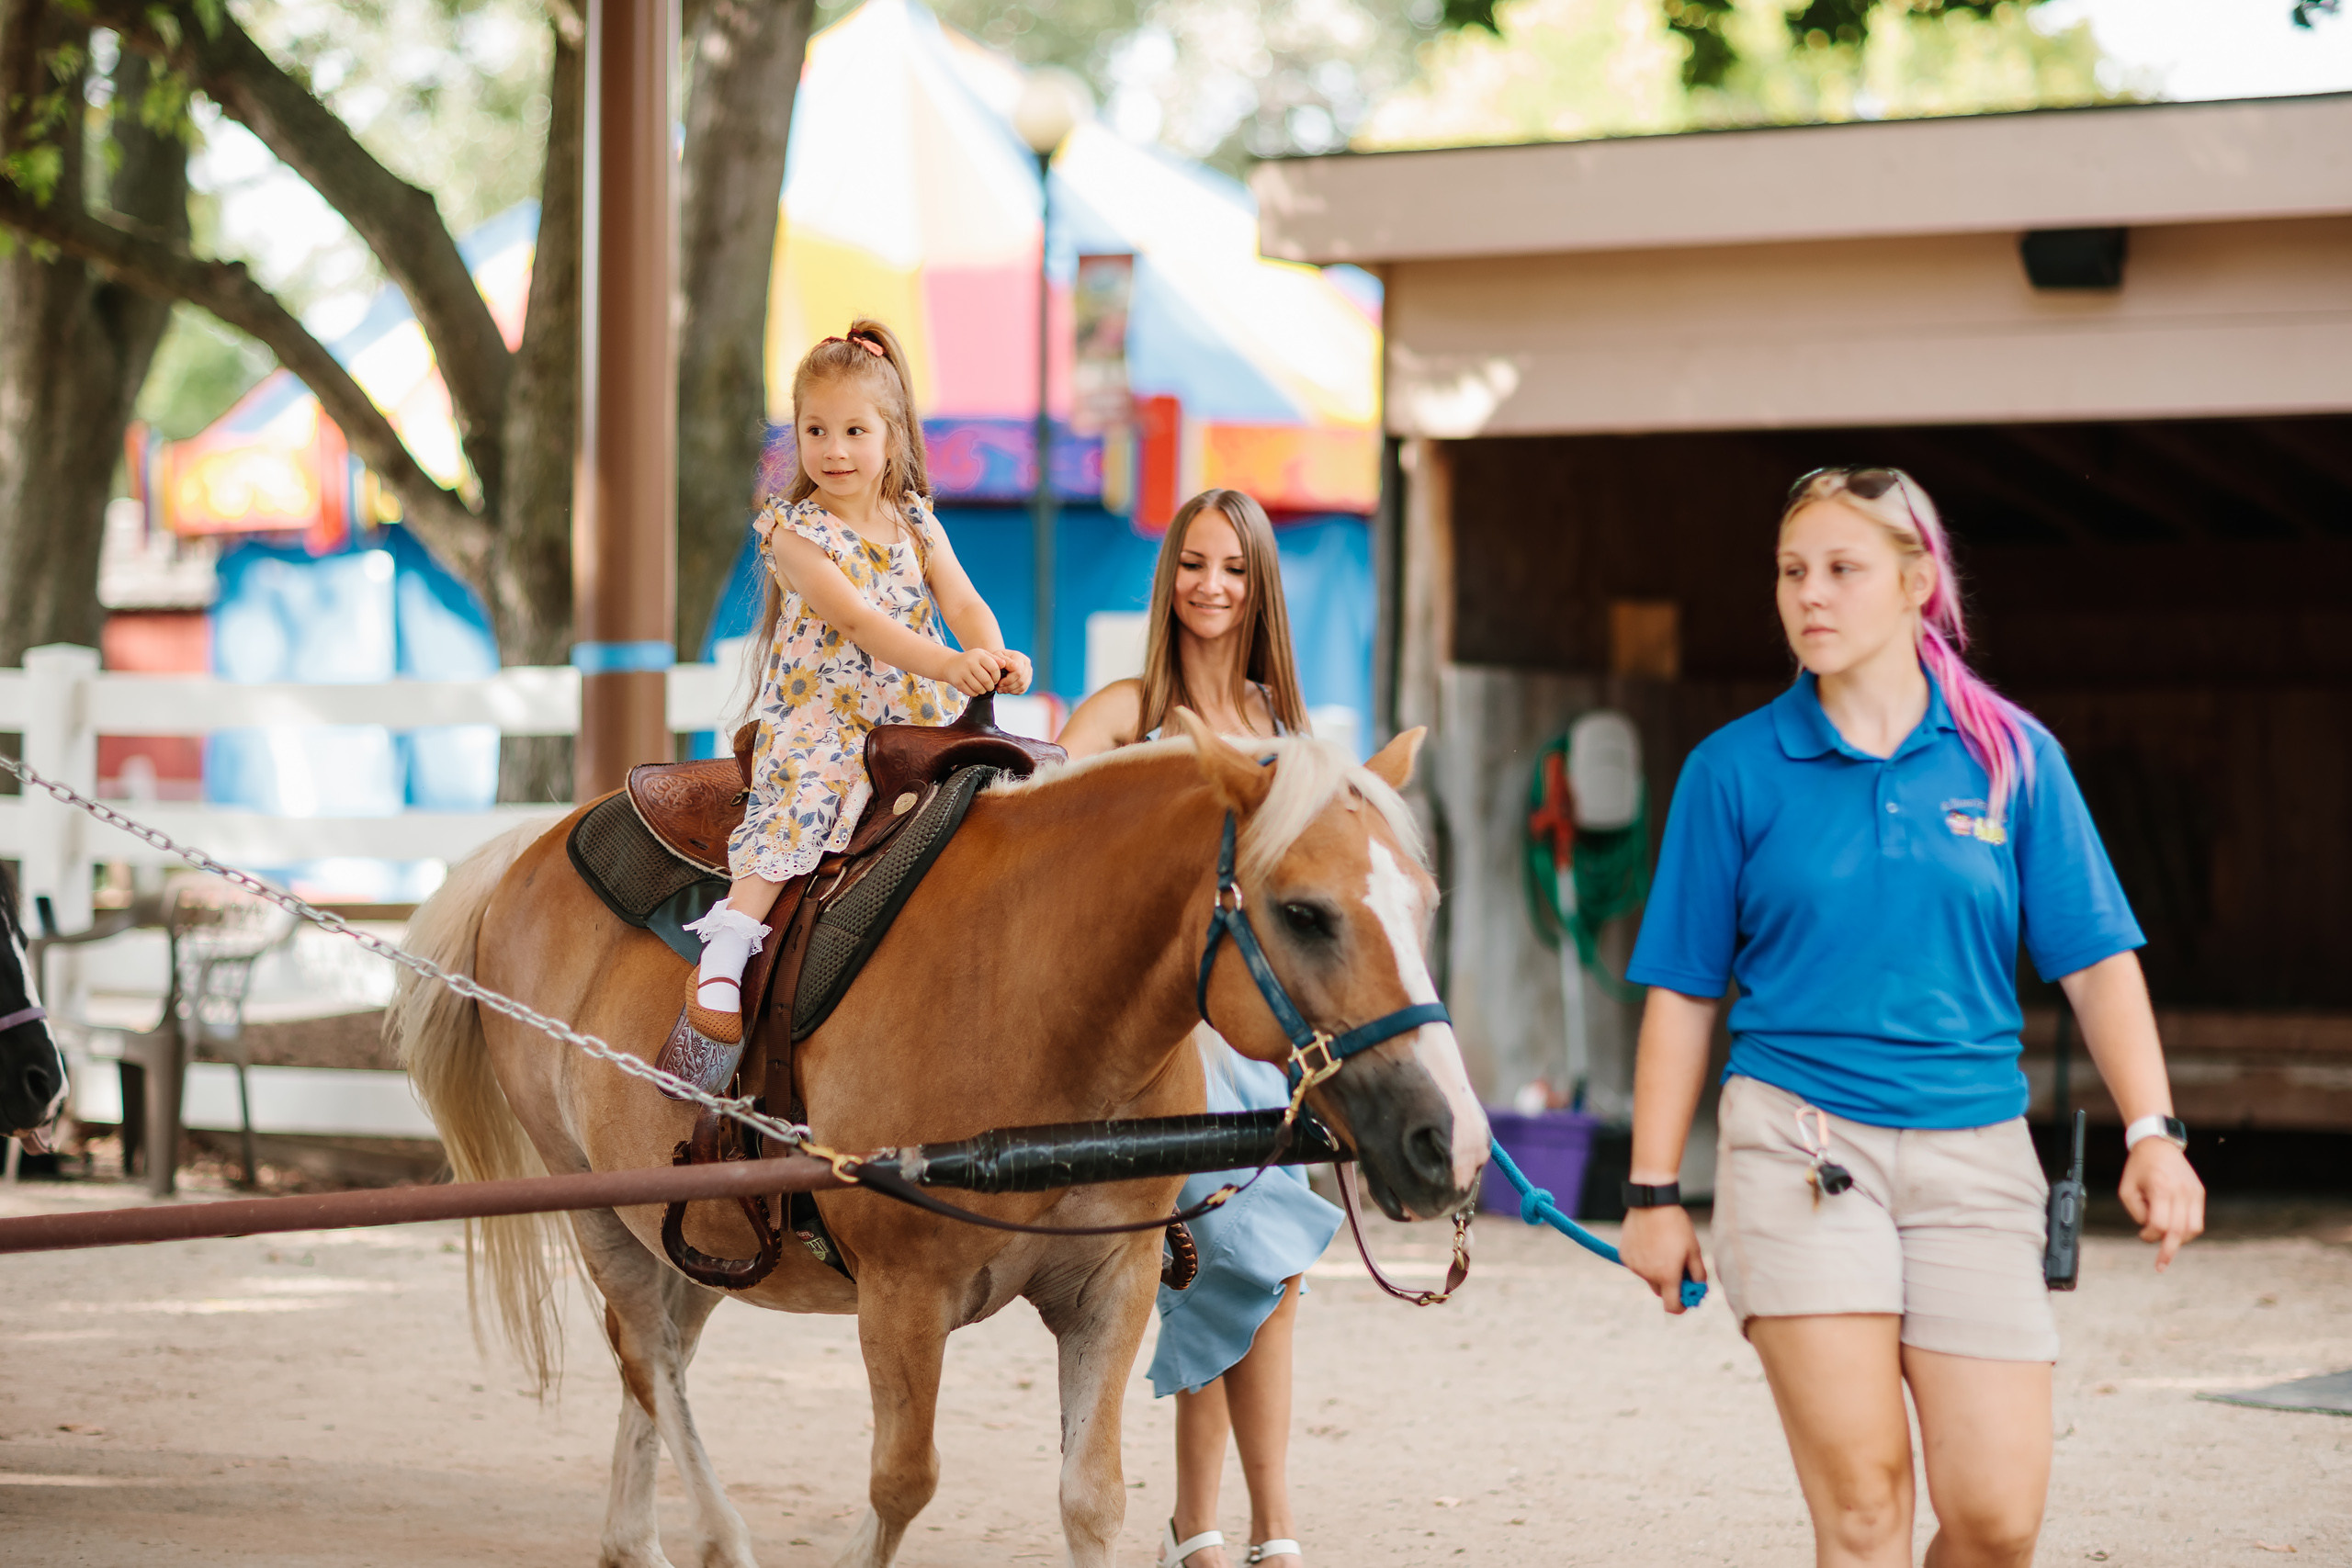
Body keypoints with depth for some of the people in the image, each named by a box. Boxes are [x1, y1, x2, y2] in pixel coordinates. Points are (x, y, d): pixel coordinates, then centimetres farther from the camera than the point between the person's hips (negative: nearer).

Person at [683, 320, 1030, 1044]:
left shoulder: (916, 525, 10)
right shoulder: (794, 530, -6)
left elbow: (964, 604, -3)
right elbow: (851, 617, -21)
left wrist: (993, 659, -28)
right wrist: (944, 662, -35)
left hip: (914, 712, 5)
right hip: (819, 714, -5)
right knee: (799, 793, -30)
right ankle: (726, 949, -31)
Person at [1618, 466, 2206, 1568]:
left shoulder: (2011, 757, 5)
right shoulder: (1735, 769, 2)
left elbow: (2095, 961, 4)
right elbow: (1682, 994, 5)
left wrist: (2152, 1131, -9)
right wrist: (1653, 1193, 3)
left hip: (1974, 1151, 2)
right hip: (1800, 1145, -2)